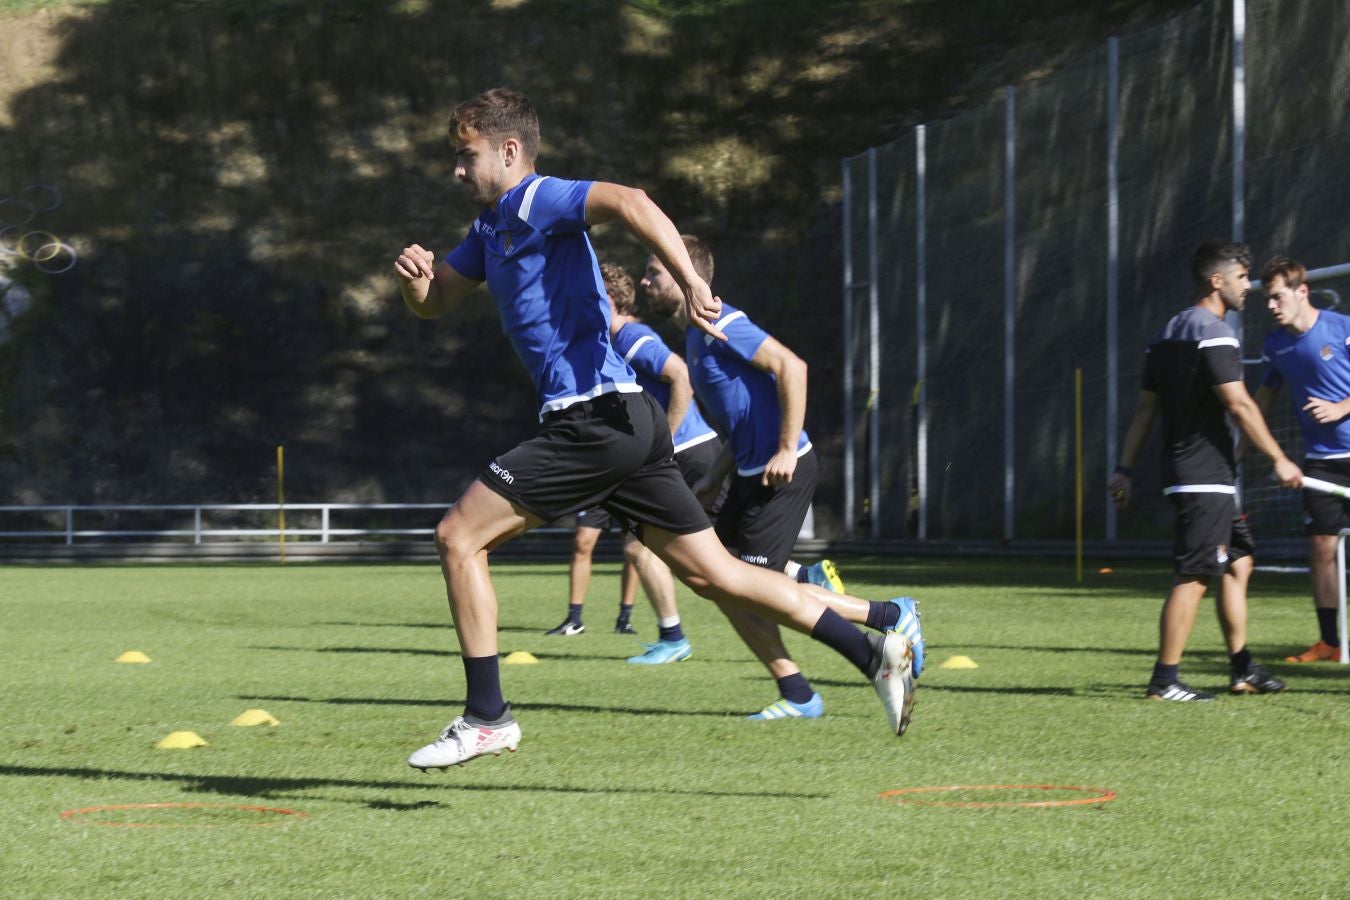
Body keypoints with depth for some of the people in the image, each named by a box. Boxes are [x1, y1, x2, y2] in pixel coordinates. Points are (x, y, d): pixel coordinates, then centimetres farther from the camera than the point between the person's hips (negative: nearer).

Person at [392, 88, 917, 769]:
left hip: (595, 418, -10)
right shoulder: (491, 227, 23)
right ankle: (874, 653, 6)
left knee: (459, 536, -5)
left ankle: (486, 717, -2)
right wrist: (413, 275, 4)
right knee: (712, 572, 8)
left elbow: (628, 201, -25)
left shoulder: (537, 201, -7)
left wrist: (690, 283, -37)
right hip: (628, 426, 10)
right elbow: (433, 302, 29)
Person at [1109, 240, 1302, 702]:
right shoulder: (1214, 333, -13)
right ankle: (1164, 680, -8)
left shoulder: (1165, 335, 16)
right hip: (1205, 477, -10)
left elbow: (1145, 408, 17)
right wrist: (1279, 459, -14)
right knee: (1193, 576, -8)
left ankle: (1243, 671, 18)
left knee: (1238, 562, 15)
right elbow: (1239, 404, -19)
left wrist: (1125, 468, 17)